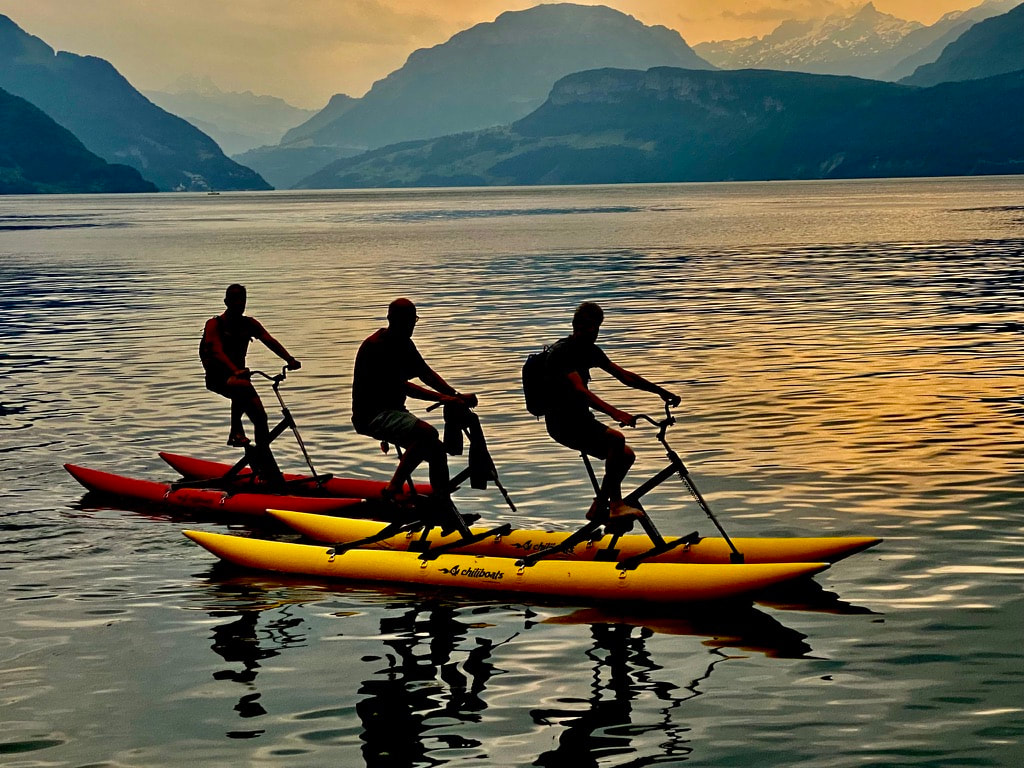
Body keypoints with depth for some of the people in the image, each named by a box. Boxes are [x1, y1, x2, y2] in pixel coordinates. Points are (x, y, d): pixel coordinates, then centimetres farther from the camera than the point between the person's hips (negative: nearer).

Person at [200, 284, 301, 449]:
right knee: (242, 386, -38)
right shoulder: (214, 324, -8)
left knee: (260, 416, -8)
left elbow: (271, 342, -6)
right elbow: (217, 352, -24)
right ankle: (236, 432, -29)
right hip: (217, 377, -6)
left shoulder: (249, 323, 7)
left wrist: (290, 360, -25)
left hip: (239, 374, 6)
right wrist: (235, 371, -42)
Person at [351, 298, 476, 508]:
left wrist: (456, 396, -6)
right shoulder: (376, 346, -18)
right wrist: (442, 398, -31)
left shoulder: (404, 344, 11)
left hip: (393, 411, 10)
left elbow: (426, 373, 10)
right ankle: (392, 492, -25)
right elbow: (400, 386, -24)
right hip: (371, 415, -10)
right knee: (426, 433, -30)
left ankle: (444, 510, 8)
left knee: (436, 450, 2)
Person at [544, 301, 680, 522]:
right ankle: (616, 504, -22)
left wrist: (661, 391, 8)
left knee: (626, 456, 0)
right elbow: (579, 390, -32)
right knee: (616, 439, -28)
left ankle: (598, 510, 9)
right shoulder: (561, 352, -18)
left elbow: (623, 375, 15)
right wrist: (614, 413, -44)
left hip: (581, 420, 9)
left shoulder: (590, 351, 11)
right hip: (563, 423, -9)